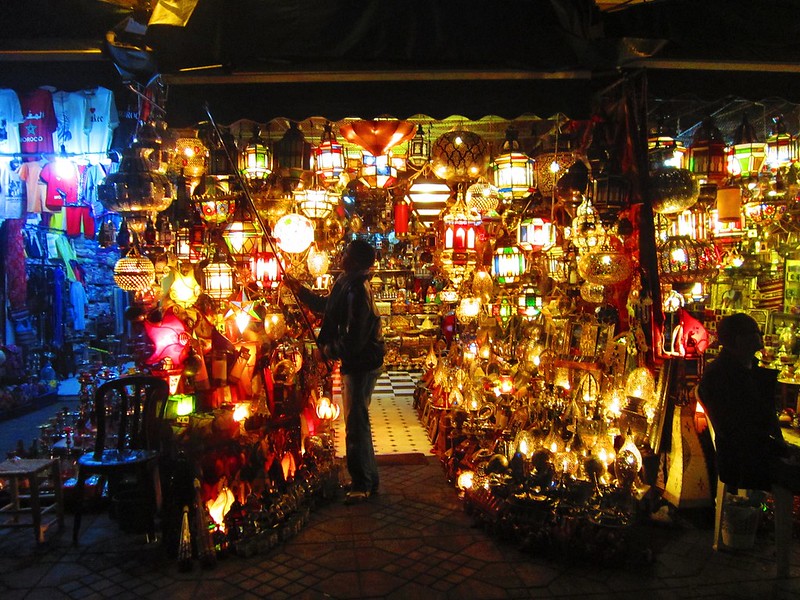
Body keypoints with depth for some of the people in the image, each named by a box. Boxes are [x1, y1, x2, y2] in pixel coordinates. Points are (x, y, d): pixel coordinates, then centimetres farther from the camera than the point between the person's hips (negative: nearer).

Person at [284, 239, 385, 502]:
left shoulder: (357, 290, -24)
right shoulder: (347, 282, 7)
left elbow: (354, 338, -27)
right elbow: (326, 305, 25)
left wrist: (330, 350, -11)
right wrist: (299, 289, 21)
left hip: (361, 364, -10)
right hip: (357, 362, 10)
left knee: (356, 422, -2)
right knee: (356, 420, 18)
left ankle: (363, 484, 11)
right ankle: (367, 479, 31)